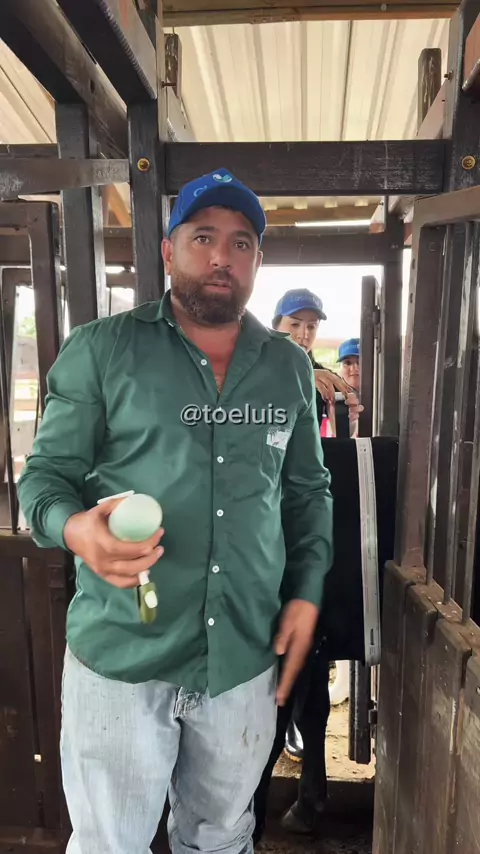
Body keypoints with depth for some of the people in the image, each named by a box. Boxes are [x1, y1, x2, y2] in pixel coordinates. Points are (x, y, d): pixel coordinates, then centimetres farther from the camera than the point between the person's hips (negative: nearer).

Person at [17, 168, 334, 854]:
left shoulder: (289, 367, 5)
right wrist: (76, 528, -24)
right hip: (120, 658, -2)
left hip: (248, 660, 3)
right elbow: (45, 475, -3)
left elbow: (309, 489, 11)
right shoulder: (100, 350, -5)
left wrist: (307, 591, 1)